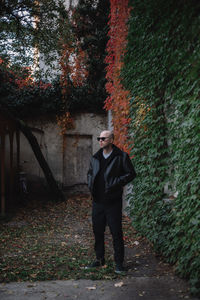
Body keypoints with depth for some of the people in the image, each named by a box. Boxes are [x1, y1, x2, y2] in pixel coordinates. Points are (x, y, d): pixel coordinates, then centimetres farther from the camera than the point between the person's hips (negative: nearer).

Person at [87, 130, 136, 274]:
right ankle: (100, 259, 27)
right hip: (97, 201, 6)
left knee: (116, 232, -1)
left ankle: (119, 262, 12)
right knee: (97, 231, 12)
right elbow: (90, 173, 25)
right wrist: (91, 185, 7)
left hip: (113, 201, -5)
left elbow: (131, 173, -7)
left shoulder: (121, 157, -6)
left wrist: (116, 183, -15)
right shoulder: (95, 158, 11)